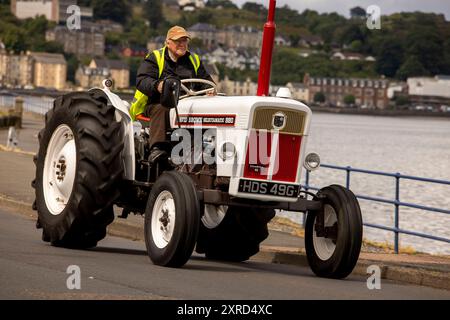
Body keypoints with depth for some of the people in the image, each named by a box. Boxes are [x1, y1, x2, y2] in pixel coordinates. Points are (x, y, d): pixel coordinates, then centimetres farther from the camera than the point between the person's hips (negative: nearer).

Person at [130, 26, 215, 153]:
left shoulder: (194, 60, 21)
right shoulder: (155, 58, 5)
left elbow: (205, 79, 25)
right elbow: (141, 80, -8)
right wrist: (156, 85, -32)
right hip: (156, 104, -4)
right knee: (161, 111, -39)